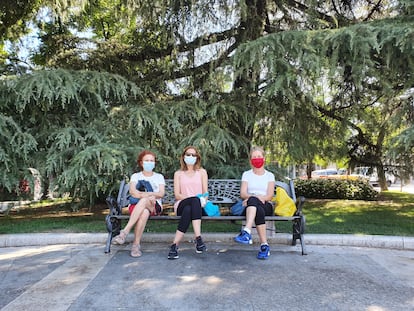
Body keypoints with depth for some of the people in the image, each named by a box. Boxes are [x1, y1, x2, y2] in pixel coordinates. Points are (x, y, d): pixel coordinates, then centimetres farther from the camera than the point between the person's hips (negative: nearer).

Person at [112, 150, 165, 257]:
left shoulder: (159, 177, 21)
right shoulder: (135, 176, 20)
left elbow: (161, 193, 3)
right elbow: (132, 192, -1)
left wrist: (142, 194, -14)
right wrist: (149, 196, -20)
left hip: (155, 207, 0)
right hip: (135, 205, 0)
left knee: (143, 201, -38)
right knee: (144, 212, -39)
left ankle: (125, 232, -39)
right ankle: (137, 244, -36)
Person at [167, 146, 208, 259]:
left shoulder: (202, 172, 16)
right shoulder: (178, 173, 15)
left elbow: (205, 193, 9)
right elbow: (177, 195, 3)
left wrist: (203, 200, -16)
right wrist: (194, 198, -14)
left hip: (197, 205, 1)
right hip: (182, 205, -1)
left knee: (188, 210, -37)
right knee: (195, 201, -36)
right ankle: (198, 239, -43)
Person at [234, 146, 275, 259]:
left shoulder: (270, 175, 16)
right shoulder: (246, 174, 17)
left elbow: (270, 195, 0)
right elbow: (243, 194, 3)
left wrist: (252, 197, -16)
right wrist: (256, 196, -19)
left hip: (266, 206, 0)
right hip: (250, 206, 0)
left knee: (252, 201, -37)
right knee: (259, 211, -38)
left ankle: (246, 232, -50)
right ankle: (264, 245, -45)